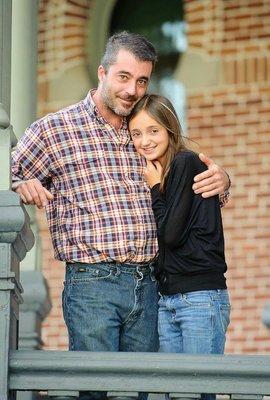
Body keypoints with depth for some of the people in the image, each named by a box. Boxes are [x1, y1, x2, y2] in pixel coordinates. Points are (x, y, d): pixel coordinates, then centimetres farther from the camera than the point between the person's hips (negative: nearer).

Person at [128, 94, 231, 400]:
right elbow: (162, 239, 14)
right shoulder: (157, 174, 16)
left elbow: (170, 234, -12)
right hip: (166, 299, 8)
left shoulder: (186, 163, -8)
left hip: (201, 297, -8)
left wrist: (155, 187, -3)